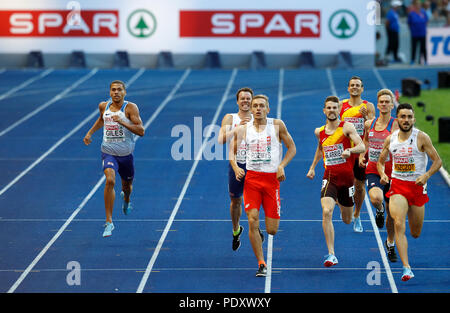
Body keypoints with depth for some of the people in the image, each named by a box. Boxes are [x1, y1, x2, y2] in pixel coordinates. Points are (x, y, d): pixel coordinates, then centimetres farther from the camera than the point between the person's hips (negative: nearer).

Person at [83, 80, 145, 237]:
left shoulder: (130, 108, -12)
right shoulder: (103, 106, 0)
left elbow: (141, 131, -19)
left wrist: (123, 122, -29)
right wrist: (90, 132, 14)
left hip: (126, 154, 0)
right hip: (109, 153, 0)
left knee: (127, 186, 20)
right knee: (110, 180, -27)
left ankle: (126, 199, 62)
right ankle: (109, 222, -23)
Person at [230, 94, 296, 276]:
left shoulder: (277, 125, 3)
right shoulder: (243, 130, 5)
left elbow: (292, 148, 7)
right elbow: (232, 152, 15)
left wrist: (281, 166, -7)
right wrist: (235, 168, -5)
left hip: (272, 179, 0)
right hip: (251, 179, 1)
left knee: (272, 230, -3)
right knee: (252, 221, -14)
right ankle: (261, 264, -4)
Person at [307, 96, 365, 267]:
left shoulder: (346, 127, -6)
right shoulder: (319, 132, 7)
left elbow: (361, 146, -16)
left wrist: (349, 150, -36)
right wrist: (312, 167, 28)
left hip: (346, 177, -1)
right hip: (329, 177, 1)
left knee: (347, 220, 14)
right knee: (327, 212, -23)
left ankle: (340, 201, 55)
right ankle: (331, 254, -22)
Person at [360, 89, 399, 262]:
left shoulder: (396, 125, -6)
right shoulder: (369, 124, 5)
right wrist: (362, 156, 11)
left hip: (390, 172, -1)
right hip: (373, 171, 1)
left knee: (391, 212, 8)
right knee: (376, 198, -31)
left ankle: (390, 243, 30)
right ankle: (379, 209, 8)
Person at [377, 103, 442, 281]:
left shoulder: (421, 138, -8)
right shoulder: (390, 139, 2)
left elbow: (437, 161, -4)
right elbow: (380, 161, 16)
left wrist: (426, 175, -20)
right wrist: (382, 174, -5)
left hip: (417, 186, -1)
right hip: (397, 186, 1)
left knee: (416, 233, 11)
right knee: (399, 225, -22)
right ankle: (406, 268, -23)